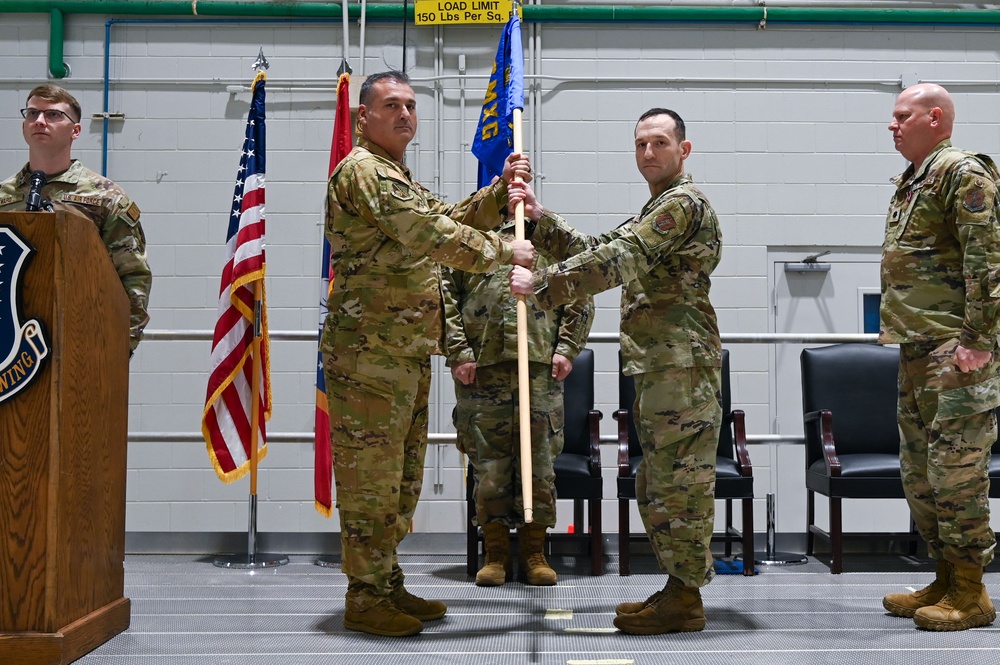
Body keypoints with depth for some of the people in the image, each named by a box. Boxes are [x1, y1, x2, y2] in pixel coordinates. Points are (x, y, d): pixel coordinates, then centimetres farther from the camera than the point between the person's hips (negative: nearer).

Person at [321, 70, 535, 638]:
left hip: (408, 352, 10)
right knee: (371, 476, -4)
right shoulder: (362, 170, -11)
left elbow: (453, 220, 19)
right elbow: (431, 234, -20)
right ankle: (366, 598, 5)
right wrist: (504, 251, -12)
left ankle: (388, 585, 24)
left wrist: (502, 189, 6)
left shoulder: (401, 180, 24)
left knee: (401, 477, 14)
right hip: (370, 353, -10)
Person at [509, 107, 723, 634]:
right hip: (658, 367, 11)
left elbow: (616, 259, -19)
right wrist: (542, 220, 9)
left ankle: (684, 599, 1)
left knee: (678, 479, -6)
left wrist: (541, 284, -17)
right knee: (657, 484, 13)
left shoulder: (683, 203, -10)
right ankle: (680, 589, 21)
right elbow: (597, 249, 20)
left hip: (681, 365, -11)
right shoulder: (658, 208, 25)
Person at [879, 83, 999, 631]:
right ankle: (945, 581, 24)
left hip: (956, 350, -10)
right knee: (918, 470, 13)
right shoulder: (910, 183, 19)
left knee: (956, 468, -6)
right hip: (916, 349, 10)